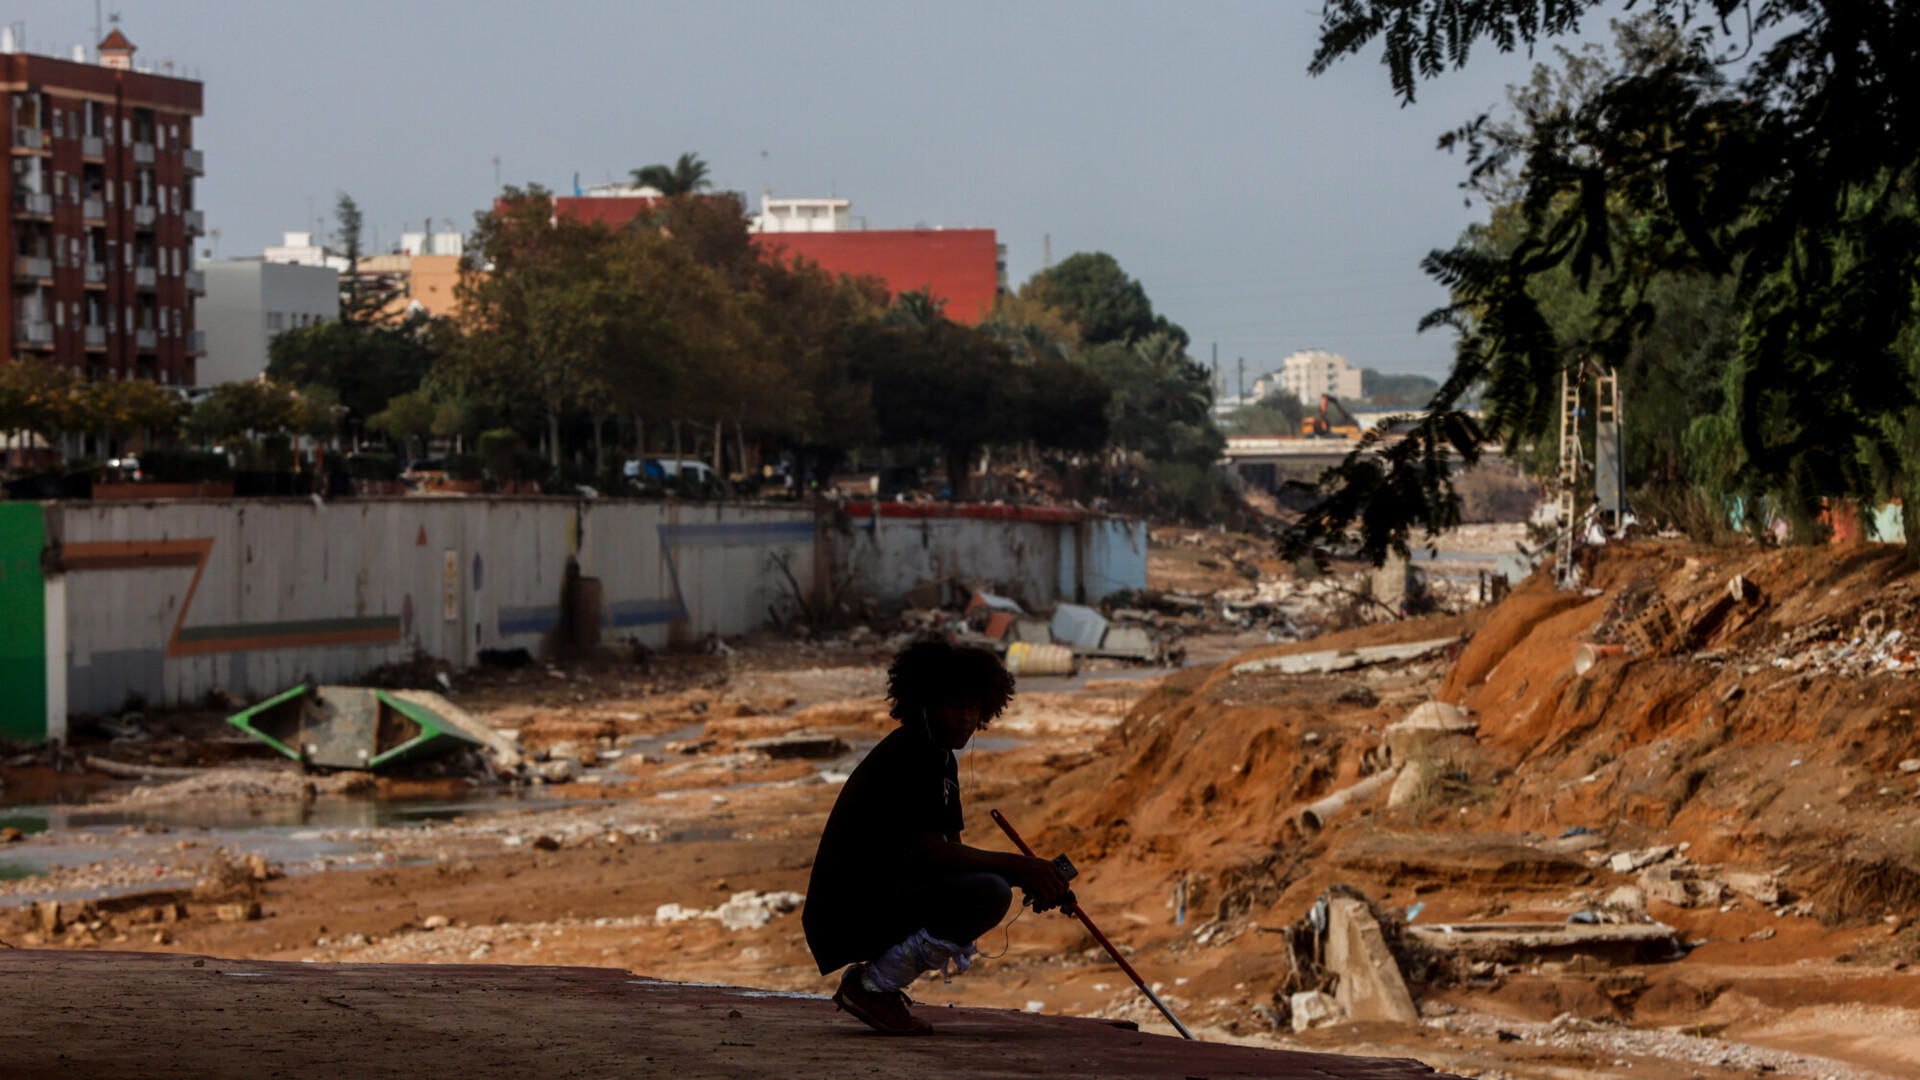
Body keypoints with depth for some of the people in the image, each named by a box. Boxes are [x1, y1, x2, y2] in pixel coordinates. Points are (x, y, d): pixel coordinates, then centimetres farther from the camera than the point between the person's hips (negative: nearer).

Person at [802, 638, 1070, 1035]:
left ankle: (873, 977, 10)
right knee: (991, 894, -22)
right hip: (850, 913, -10)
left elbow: (952, 850, 17)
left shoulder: (941, 760, 17)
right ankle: (871, 986, -10)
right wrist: (1019, 866, -16)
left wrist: (1029, 878, 2)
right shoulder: (909, 755, -14)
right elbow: (937, 854, -21)